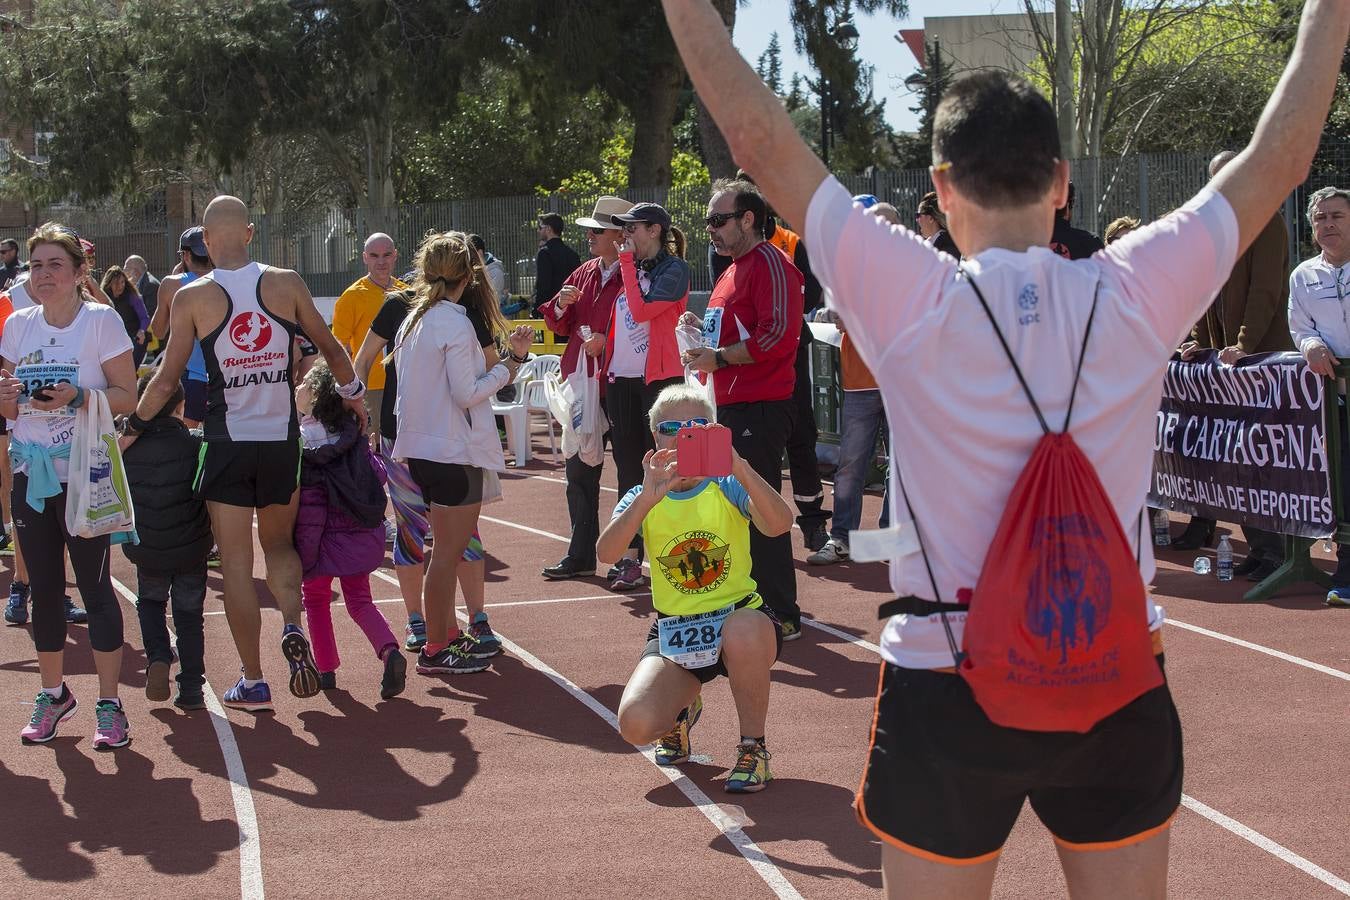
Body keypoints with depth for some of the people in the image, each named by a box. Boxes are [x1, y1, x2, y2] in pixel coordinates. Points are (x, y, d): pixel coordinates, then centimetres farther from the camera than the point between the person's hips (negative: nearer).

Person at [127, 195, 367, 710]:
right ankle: (292, 629, -7)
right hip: (281, 440, 2)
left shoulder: (192, 297, -7)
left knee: (235, 562, 6)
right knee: (279, 543, 20)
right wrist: (353, 394, 25)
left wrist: (132, 427, 9)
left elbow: (166, 381, -6)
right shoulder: (286, 284, -3)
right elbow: (331, 349, 7)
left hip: (227, 444, -2)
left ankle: (253, 682, 9)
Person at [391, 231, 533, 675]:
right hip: (454, 452, -9)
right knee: (450, 550, -2)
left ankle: (446, 632, 28)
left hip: (420, 448, 9)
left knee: (449, 546, 19)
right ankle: (435, 651, 2)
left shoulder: (413, 320, 10)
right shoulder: (455, 323, -16)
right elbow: (467, 394, -17)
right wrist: (511, 364, -8)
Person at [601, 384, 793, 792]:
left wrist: (739, 468, -42)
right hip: (674, 631, 2)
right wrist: (648, 498, -37)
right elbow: (606, 553, -21)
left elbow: (779, 524, -27)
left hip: (738, 616, -2)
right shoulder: (643, 499, 0)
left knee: (745, 631, -40)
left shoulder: (727, 486, -6)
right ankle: (682, 708, 18)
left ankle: (753, 747, -14)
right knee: (637, 724, -23)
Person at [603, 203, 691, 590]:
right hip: (621, 379, 7)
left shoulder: (674, 269, -7)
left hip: (659, 378, -7)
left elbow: (641, 310, -20)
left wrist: (628, 262, -12)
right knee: (628, 469, 8)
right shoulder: (628, 268, 14)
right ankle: (631, 556, 12)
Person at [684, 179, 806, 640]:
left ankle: (781, 615, -2)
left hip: (760, 408, -11)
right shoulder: (733, 270, 20)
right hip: (730, 407, 11)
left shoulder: (770, 264, -12)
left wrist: (718, 357, -16)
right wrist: (702, 336, 12)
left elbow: (778, 336, -22)